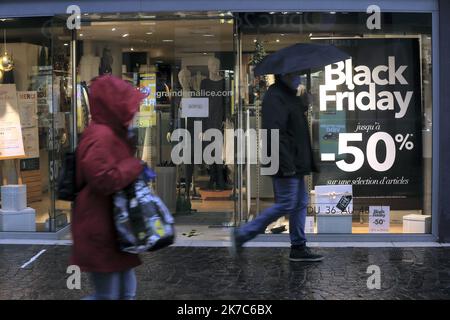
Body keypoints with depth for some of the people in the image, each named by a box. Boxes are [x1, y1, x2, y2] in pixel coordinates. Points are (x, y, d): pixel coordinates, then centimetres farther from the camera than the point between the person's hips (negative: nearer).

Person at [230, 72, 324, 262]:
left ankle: (298, 247, 18)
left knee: (300, 204, 11)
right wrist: (286, 164, -27)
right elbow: (274, 133, -24)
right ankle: (242, 234, -1)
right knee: (285, 204, -8)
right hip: (286, 167, -10)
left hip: (295, 164, 10)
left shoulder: (291, 96, 18)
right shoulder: (274, 97, -16)